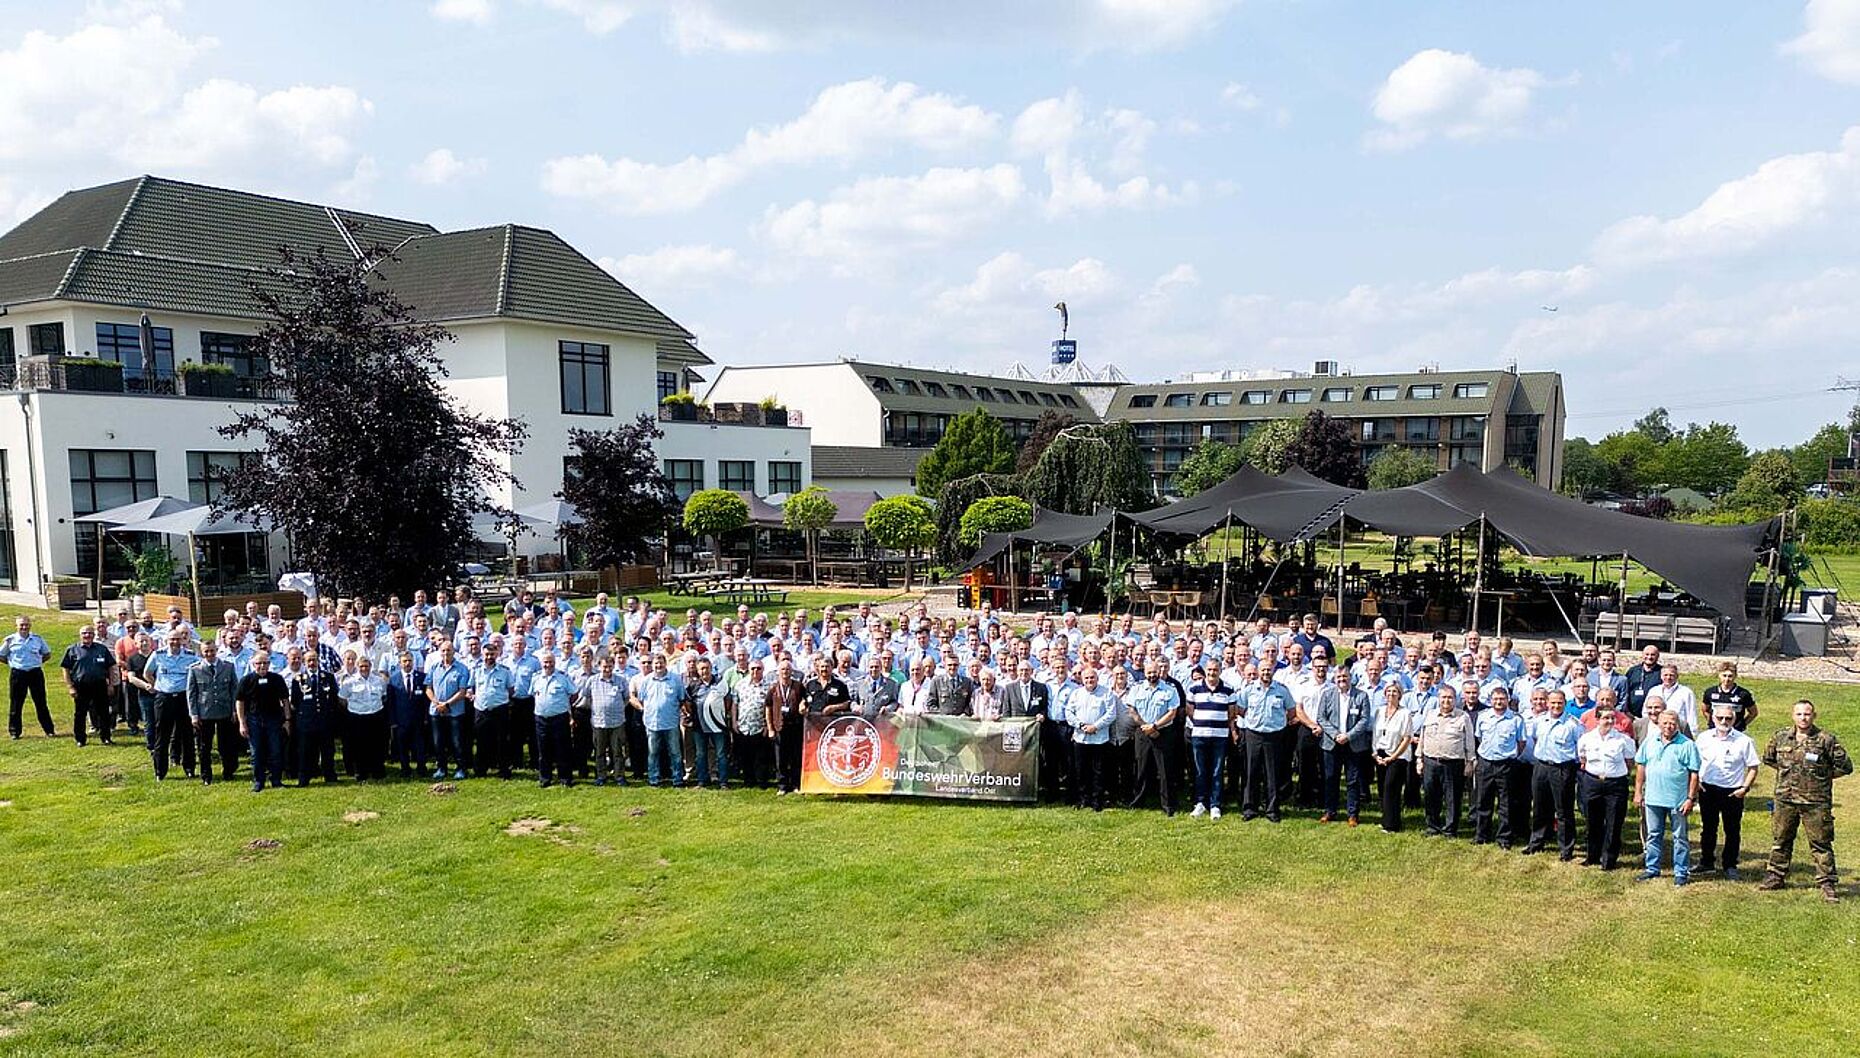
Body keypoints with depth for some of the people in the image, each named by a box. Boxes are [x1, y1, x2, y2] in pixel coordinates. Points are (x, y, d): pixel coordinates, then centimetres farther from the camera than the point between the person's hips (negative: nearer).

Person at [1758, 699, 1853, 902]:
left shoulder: (1826, 739, -7)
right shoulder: (1780, 737, 4)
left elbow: (1845, 766, -2)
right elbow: (1768, 758, 21)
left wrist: (1823, 775, -1)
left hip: (1816, 802, -3)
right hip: (1784, 799, 4)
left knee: (1821, 844, 2)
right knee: (1780, 840, 13)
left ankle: (1826, 884, 10)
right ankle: (1775, 877, 24)